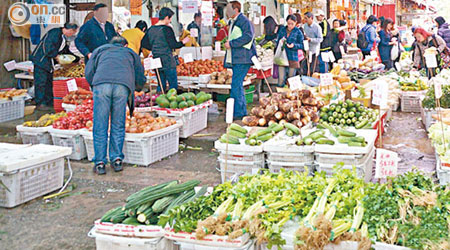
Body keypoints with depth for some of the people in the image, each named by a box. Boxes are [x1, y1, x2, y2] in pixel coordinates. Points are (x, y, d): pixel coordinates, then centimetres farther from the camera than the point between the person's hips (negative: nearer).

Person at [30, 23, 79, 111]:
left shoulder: (65, 38, 11)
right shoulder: (55, 33, -19)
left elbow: (66, 51, 19)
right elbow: (48, 48, -25)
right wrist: (56, 56, -16)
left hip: (49, 63, 10)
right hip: (41, 60, -10)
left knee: (49, 82, 13)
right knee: (41, 82, -7)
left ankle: (49, 102, 20)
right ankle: (40, 104, -4)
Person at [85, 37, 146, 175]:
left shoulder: (100, 49, 33)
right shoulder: (131, 53, 34)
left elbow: (88, 72, 21)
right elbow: (141, 80, 28)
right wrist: (135, 88, 49)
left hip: (101, 83, 0)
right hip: (123, 86, 1)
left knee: (100, 126, 3)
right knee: (118, 126, 11)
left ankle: (100, 163, 3)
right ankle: (117, 160, 11)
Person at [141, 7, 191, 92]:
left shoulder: (151, 29, 8)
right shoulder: (167, 29, -12)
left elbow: (143, 43, 12)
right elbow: (173, 45, -14)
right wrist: (183, 42, 2)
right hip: (168, 62, -7)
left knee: (161, 85, 15)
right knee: (173, 86, 1)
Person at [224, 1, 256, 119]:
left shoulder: (244, 21, -9)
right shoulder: (234, 22, 22)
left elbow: (248, 36, -20)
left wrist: (231, 43, -18)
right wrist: (228, 43, 15)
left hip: (242, 59, -10)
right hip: (235, 59, 10)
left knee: (236, 85, -12)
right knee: (238, 85, 12)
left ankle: (238, 113, -8)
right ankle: (243, 112, 19)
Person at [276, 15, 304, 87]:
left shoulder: (298, 32, 0)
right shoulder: (282, 29, 9)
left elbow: (302, 45, 0)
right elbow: (277, 42, 17)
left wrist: (294, 45, -17)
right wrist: (280, 42, -6)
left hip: (293, 58, -2)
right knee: (281, 79, -4)